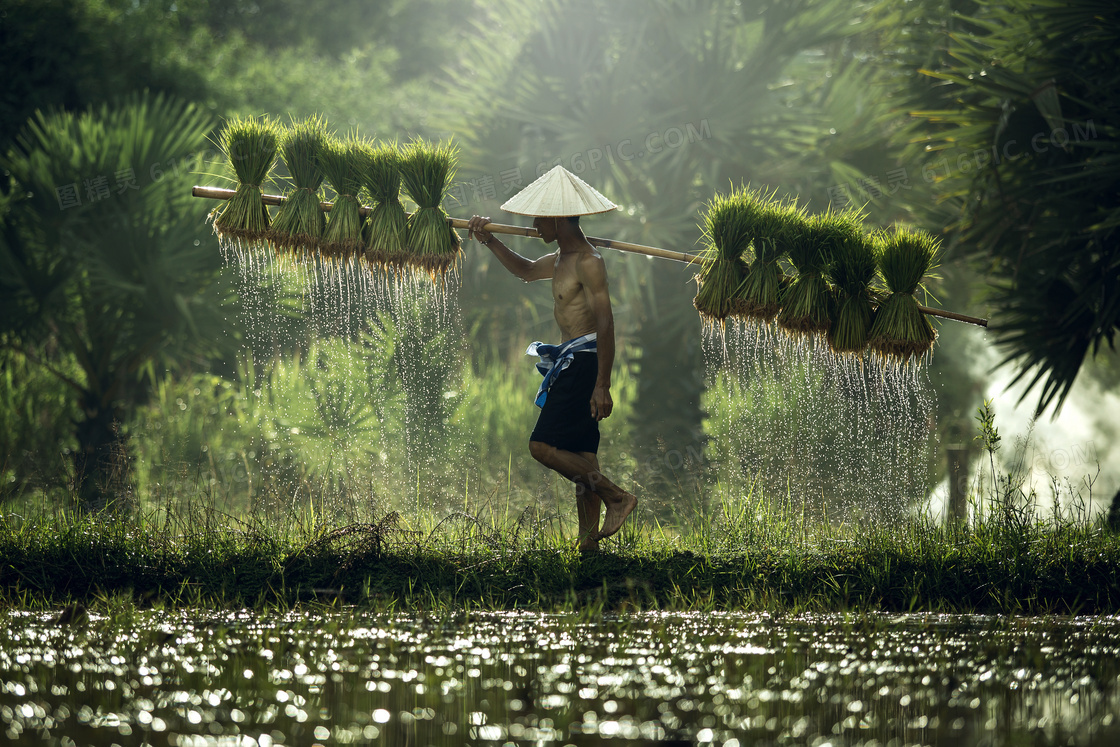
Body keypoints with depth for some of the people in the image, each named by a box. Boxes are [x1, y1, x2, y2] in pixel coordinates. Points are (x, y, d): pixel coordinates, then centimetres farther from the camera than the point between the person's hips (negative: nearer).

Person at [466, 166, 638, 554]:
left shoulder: (588, 262, -16)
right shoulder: (562, 258, 15)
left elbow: (605, 323, -22)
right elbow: (526, 270, 36)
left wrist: (602, 386, -27)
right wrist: (489, 241, 26)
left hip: (584, 361, -10)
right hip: (570, 361, 10)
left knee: (543, 446, -14)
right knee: (581, 458, 8)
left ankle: (617, 497, -10)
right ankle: (589, 540, 9)